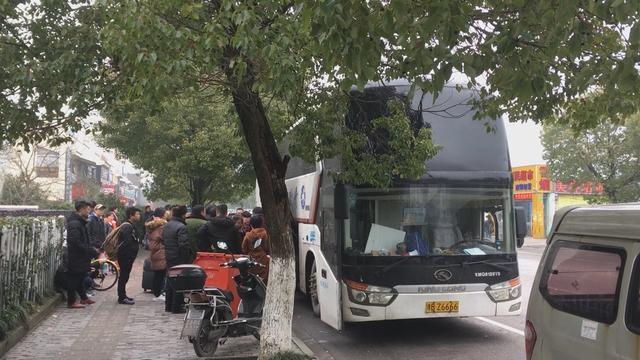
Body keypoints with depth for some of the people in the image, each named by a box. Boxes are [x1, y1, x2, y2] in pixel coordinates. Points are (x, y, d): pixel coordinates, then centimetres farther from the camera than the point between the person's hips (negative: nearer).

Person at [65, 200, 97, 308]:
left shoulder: (80, 222, 14)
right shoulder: (74, 223, -20)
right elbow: (76, 242, -27)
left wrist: (90, 249, 12)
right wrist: (90, 251, -22)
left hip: (80, 256, 10)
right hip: (75, 256, -10)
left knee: (79, 277, 19)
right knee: (74, 278, -2)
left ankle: (83, 298, 30)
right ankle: (71, 302, 5)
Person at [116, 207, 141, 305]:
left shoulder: (130, 226, 15)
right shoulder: (127, 227, -18)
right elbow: (128, 243, -24)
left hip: (127, 256, 10)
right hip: (125, 256, -10)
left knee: (124, 276, 16)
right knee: (124, 276, -4)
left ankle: (122, 296, 26)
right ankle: (122, 298, 1)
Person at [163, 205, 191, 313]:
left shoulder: (166, 225, 8)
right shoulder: (181, 227, -19)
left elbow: (163, 239, 15)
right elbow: (183, 244, -24)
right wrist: (187, 257, -17)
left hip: (168, 256, 9)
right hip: (179, 258, -9)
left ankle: (168, 305, 25)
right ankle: (176, 307, 3)